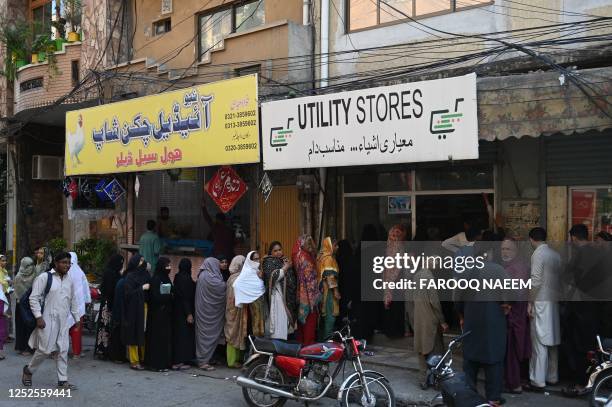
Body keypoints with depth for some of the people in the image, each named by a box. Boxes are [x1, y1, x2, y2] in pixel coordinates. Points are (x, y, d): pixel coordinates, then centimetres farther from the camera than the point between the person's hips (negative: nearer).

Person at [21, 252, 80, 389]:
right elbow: (34, 298, -9)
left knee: (63, 350, 4)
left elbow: (73, 301, 20)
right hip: (47, 320, -5)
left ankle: (63, 380, 11)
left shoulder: (69, 280, 12)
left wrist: (76, 318, 18)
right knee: (45, 349, -4)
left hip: (63, 321, 5)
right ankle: (28, 370, 22)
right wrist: (38, 317, -15)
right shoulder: (44, 277, -7)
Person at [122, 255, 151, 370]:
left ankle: (142, 358, 17)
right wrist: (142, 288, -12)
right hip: (134, 308, -6)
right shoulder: (130, 276, -7)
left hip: (144, 306, 6)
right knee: (134, 334, -2)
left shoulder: (145, 274, 12)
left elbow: (150, 289, 19)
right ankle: (134, 361, 4)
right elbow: (128, 293, -13)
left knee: (143, 333, 8)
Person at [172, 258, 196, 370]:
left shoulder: (178, 277, 8)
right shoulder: (186, 278, -16)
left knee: (177, 335, 12)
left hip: (177, 310, 9)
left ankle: (176, 361, 18)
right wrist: (189, 314, -19)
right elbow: (186, 297, -20)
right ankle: (180, 362, -1)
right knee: (184, 335, -3)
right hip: (184, 311, -9)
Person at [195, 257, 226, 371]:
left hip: (204, 309, 10)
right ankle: (204, 361, -1)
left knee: (203, 333, 13)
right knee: (208, 334, -4)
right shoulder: (208, 277, -17)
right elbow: (222, 288, -18)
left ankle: (202, 359, 19)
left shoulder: (202, 275, 12)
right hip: (209, 310, -10)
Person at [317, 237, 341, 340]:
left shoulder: (322, 256, 16)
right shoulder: (329, 258, -14)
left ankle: (323, 337, 18)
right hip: (329, 290, -10)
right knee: (331, 315, -6)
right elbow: (330, 276, -21)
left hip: (324, 289, 10)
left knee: (326, 315, 14)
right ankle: (328, 338, -5)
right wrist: (335, 290, -21)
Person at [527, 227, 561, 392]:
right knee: (552, 341, 14)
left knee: (540, 343, -4)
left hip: (541, 302, -7)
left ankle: (538, 381, -2)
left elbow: (536, 281, -16)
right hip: (554, 301, 7)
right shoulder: (555, 254, 9)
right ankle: (552, 377, 23)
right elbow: (559, 278, 7)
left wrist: (530, 302, -10)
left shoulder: (538, 254, -11)